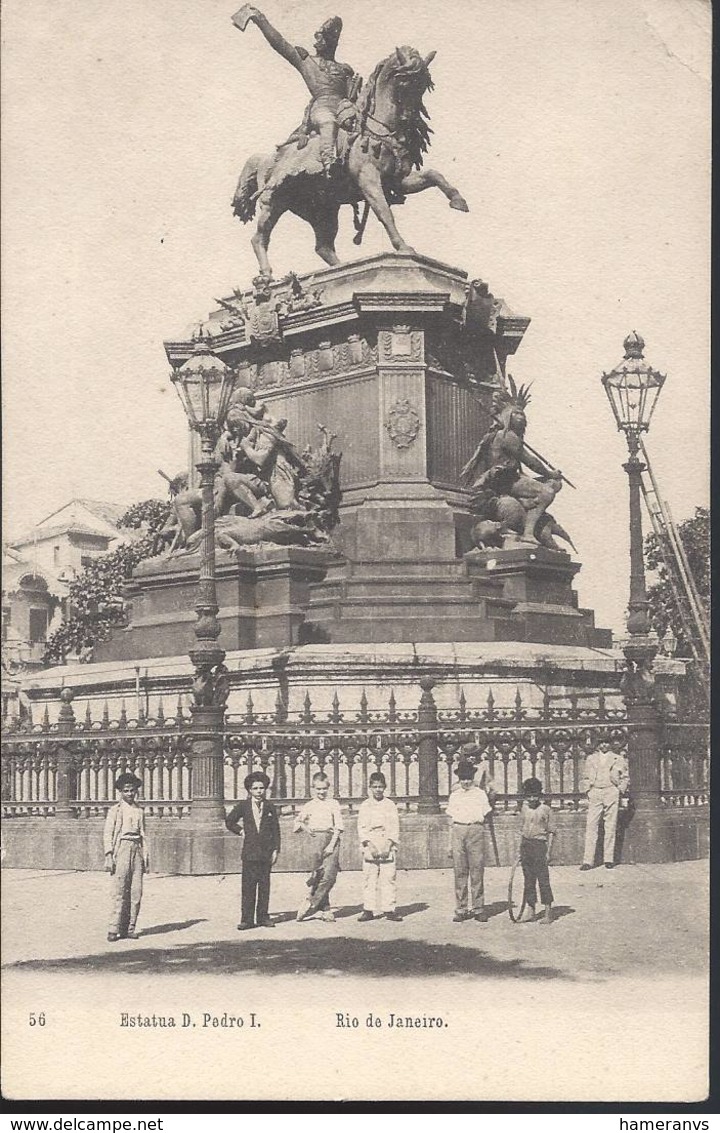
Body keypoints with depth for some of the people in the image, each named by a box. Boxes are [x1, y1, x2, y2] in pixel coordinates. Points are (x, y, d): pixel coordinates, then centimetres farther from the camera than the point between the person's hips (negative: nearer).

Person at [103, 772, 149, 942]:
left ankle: (129, 928, 6)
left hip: (137, 849, 5)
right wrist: (108, 856, -10)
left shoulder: (140, 811, 17)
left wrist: (146, 857, 15)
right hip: (121, 848, -4)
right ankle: (114, 929, -8)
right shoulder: (115, 810, 4)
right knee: (119, 890, -9)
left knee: (136, 891, 0)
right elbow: (107, 834, 0)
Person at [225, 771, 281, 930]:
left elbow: (275, 830, 7)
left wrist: (275, 850, 2)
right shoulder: (244, 806, 4)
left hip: (266, 852, 1)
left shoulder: (270, 808, 6)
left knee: (264, 885, 5)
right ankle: (247, 919, -1)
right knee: (248, 886, -3)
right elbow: (229, 821, 15)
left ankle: (263, 917, 12)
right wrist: (241, 831, 3)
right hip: (249, 852, -1)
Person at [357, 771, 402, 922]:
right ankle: (369, 910, 2)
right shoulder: (365, 805, 7)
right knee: (369, 879, -3)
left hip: (387, 847, 0)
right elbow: (361, 828, 2)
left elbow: (395, 827, 4)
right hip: (370, 847, 0)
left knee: (388, 878, -4)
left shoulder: (390, 805, 8)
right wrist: (370, 845, -10)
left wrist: (388, 845, -7)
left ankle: (389, 909, 0)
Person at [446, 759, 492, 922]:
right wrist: (450, 844, 14)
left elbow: (485, 817, 12)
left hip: (476, 830, -2)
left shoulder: (480, 794, 10)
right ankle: (461, 909, 4)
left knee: (477, 871, -4)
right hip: (458, 831, 2)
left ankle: (478, 908, 1)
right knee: (460, 872, 0)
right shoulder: (454, 796, 16)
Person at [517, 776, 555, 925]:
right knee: (528, 879, 9)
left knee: (543, 878, -5)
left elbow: (551, 832, -4)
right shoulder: (524, 809, 9)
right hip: (526, 844, 5)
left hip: (540, 844, -5)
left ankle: (548, 910, 2)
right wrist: (520, 849, 14)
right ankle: (530, 909, 16)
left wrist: (548, 852, -9)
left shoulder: (545, 809, -6)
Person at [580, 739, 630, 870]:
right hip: (594, 793, 0)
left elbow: (625, 777, 15)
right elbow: (586, 777, 21)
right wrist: (587, 789, 6)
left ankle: (608, 859, 3)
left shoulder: (618, 759, 15)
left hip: (611, 792, 0)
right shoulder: (591, 759, 18)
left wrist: (621, 789, 1)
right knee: (591, 826, -8)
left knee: (610, 827, -2)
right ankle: (588, 861, -10)